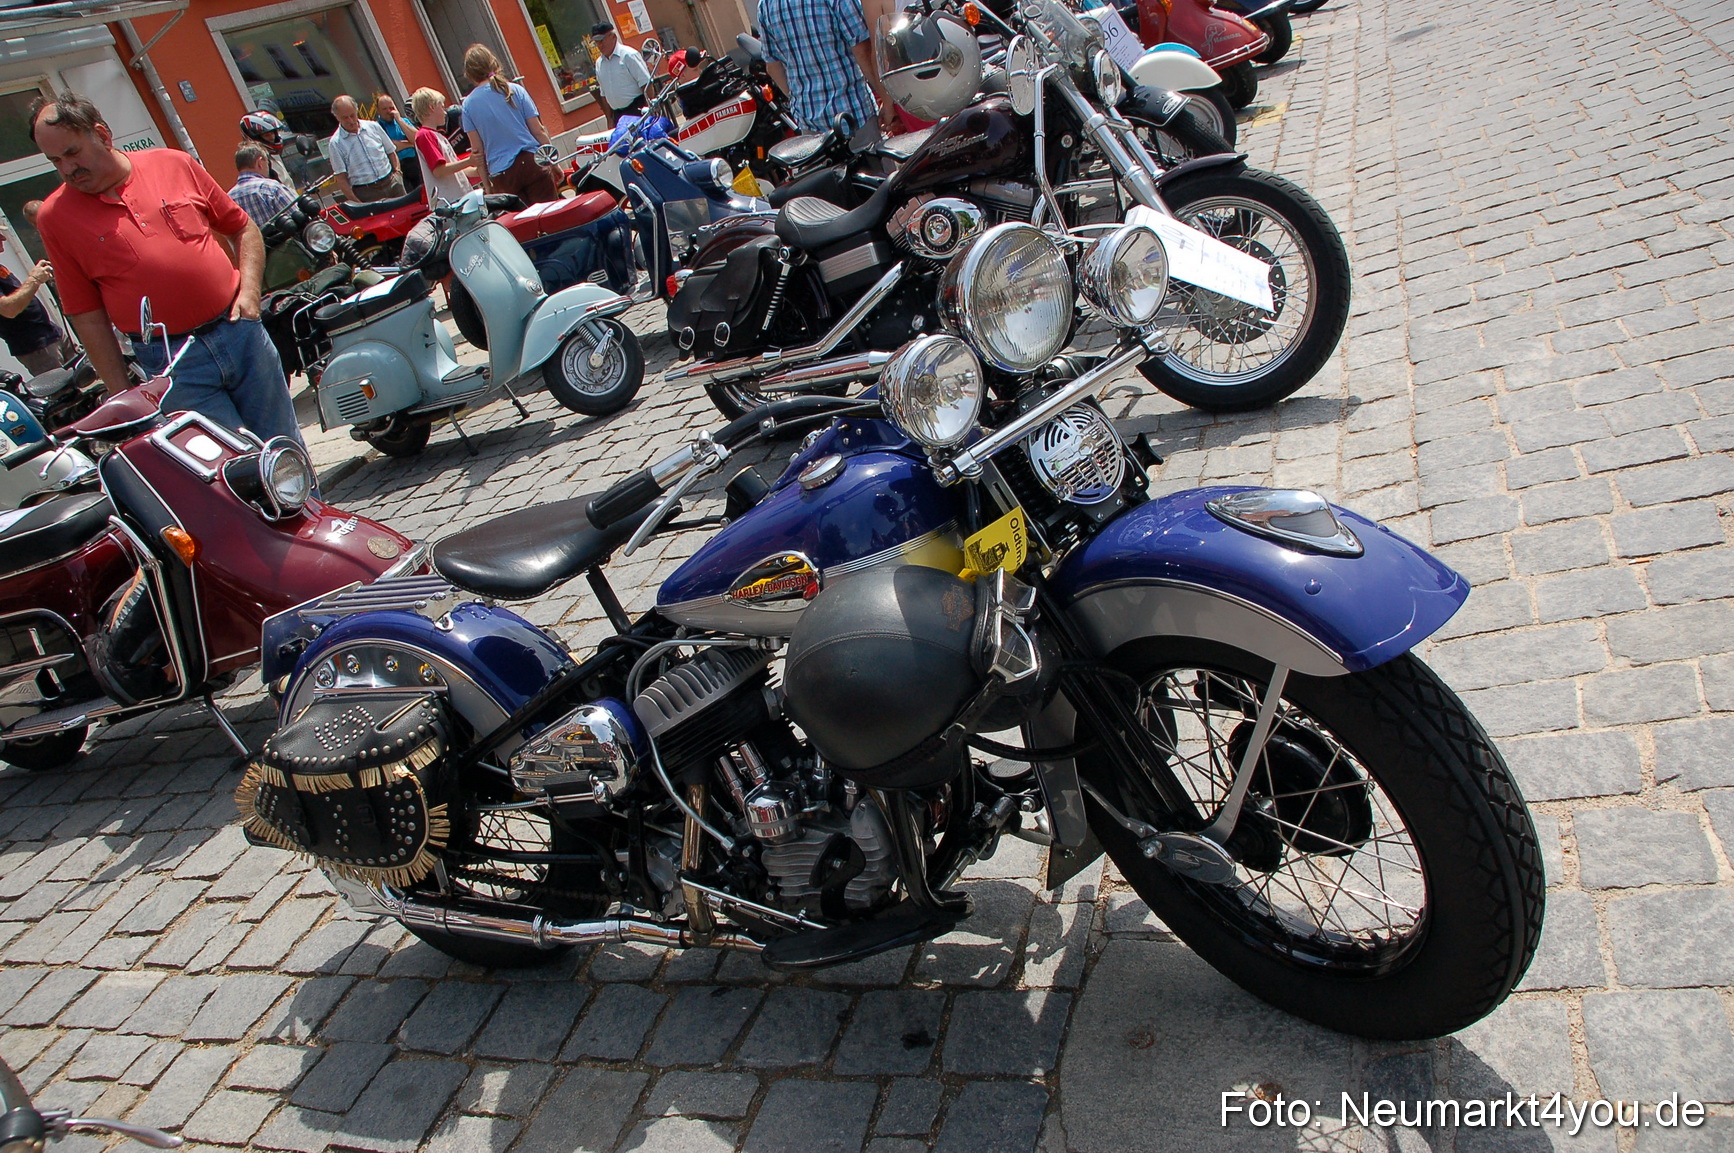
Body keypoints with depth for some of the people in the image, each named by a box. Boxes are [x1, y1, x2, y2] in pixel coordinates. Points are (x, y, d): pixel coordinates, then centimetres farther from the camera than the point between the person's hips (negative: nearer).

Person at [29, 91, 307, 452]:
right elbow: (85, 314, 1)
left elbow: (242, 227, 13)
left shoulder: (174, 164, 3)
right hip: (169, 364, -2)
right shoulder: (55, 216, 0)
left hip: (238, 328, 2)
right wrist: (122, 395, -1)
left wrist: (249, 289, -3)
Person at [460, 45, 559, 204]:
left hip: (501, 175, 1)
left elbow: (477, 150, 2)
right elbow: (538, 131, -1)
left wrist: (487, 185, 9)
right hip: (531, 163, -1)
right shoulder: (515, 90, 0)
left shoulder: (468, 104, 3)